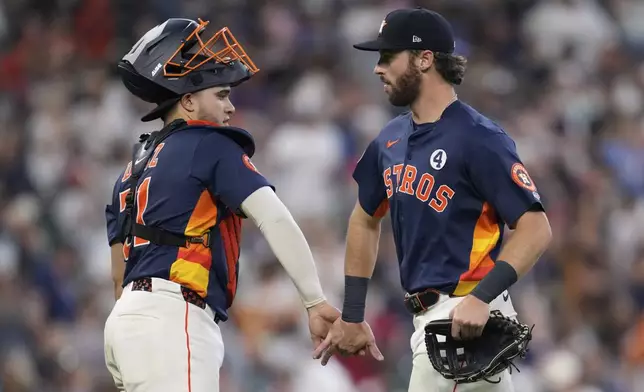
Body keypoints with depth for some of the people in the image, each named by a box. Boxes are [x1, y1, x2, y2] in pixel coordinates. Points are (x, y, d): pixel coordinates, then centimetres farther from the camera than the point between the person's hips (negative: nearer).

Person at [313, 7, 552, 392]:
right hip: (427, 315, 8)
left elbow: (536, 228, -18)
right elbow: (366, 220, 25)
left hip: (466, 317, -8)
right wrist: (352, 316, 22)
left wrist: (481, 298, -30)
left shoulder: (479, 139, -14)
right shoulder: (391, 139, 12)